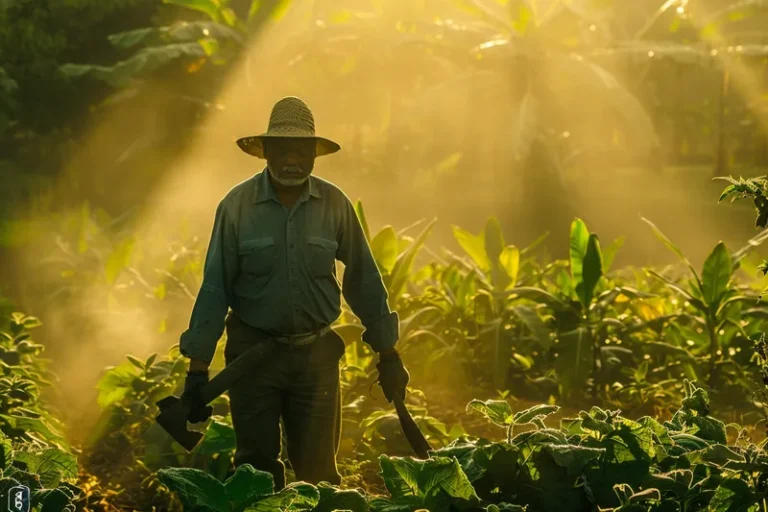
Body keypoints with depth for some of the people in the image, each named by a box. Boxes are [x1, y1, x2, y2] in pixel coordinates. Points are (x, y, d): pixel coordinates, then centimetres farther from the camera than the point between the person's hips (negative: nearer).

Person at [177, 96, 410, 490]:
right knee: (256, 470, 5)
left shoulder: (335, 204, -1)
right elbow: (215, 289, -4)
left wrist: (387, 354, 8)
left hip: (317, 354, 1)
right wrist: (197, 368, -7)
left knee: (319, 472, 4)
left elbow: (364, 280, 6)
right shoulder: (237, 205, -5)